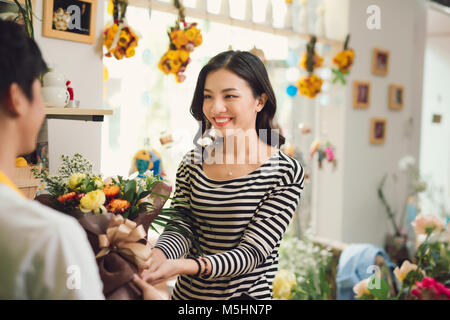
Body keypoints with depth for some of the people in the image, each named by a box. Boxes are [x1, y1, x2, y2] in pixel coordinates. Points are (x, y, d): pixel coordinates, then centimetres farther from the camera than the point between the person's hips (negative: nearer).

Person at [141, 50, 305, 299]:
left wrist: (185, 265, -34)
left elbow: (252, 251, -20)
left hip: (247, 294, -3)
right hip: (186, 293, 4)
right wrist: (156, 256, -31)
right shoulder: (192, 163, -2)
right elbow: (180, 229, -8)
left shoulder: (286, 173, -15)